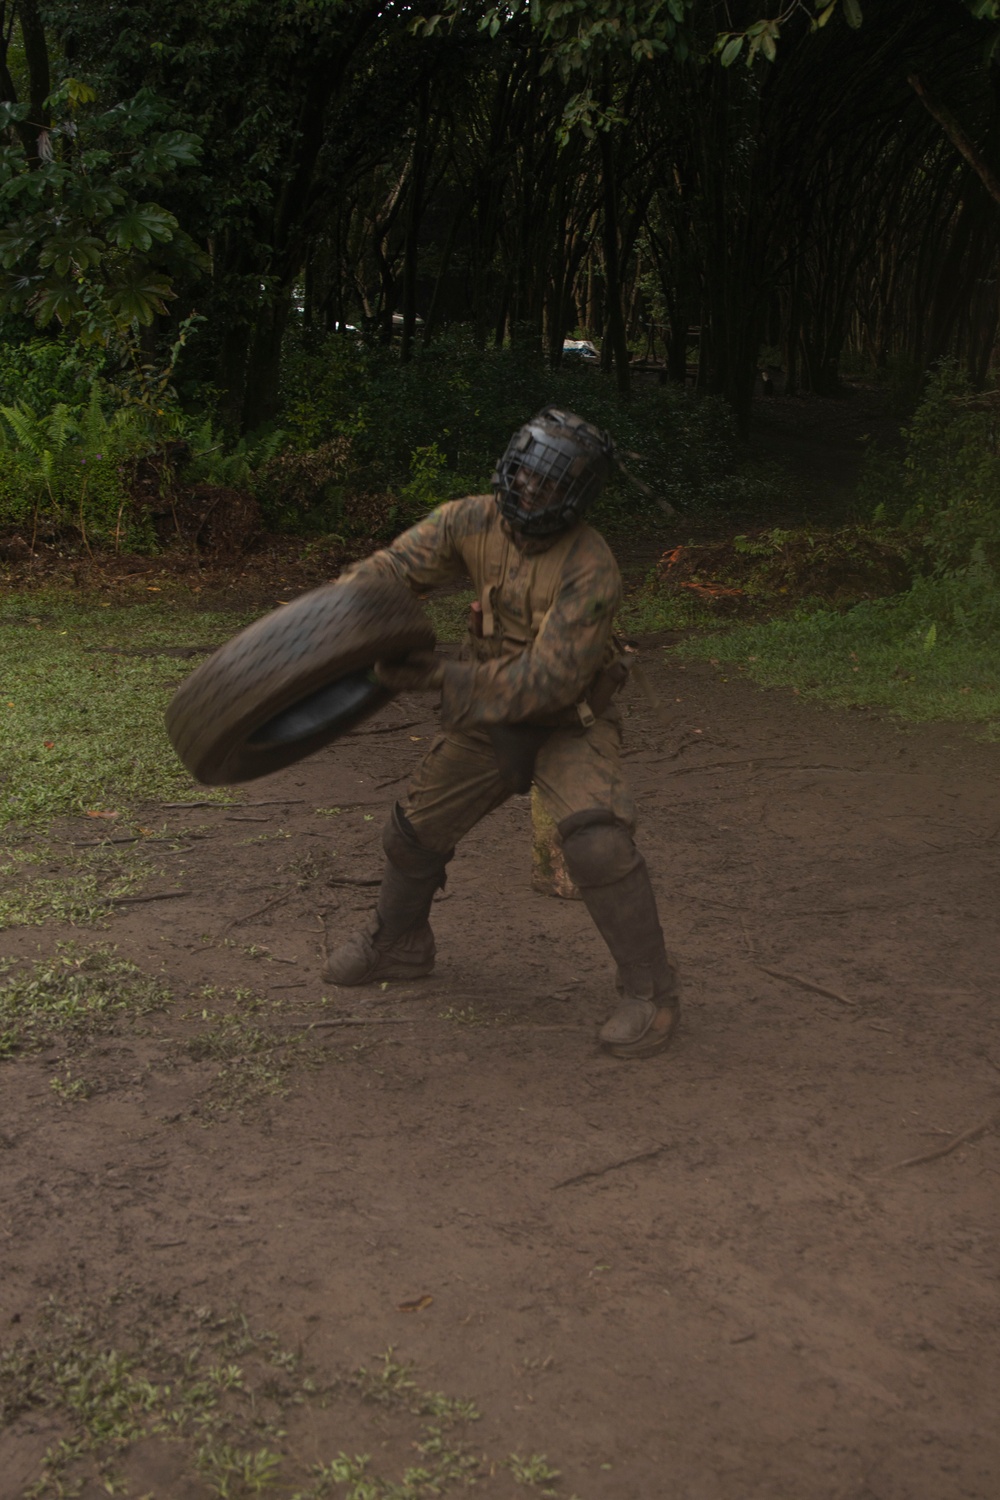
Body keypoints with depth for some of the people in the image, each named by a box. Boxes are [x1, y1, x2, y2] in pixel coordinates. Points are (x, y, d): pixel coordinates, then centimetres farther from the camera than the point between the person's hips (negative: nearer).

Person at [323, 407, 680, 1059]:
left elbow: (549, 681, -34)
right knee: (417, 830, 15)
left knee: (598, 841, -28)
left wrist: (441, 677, -36)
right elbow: (389, 572, -7)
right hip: (491, 718, 6)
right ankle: (396, 944, 43)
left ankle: (650, 989, -11)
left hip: (572, 727, -6)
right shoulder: (474, 521, -13)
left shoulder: (590, 568, -30)